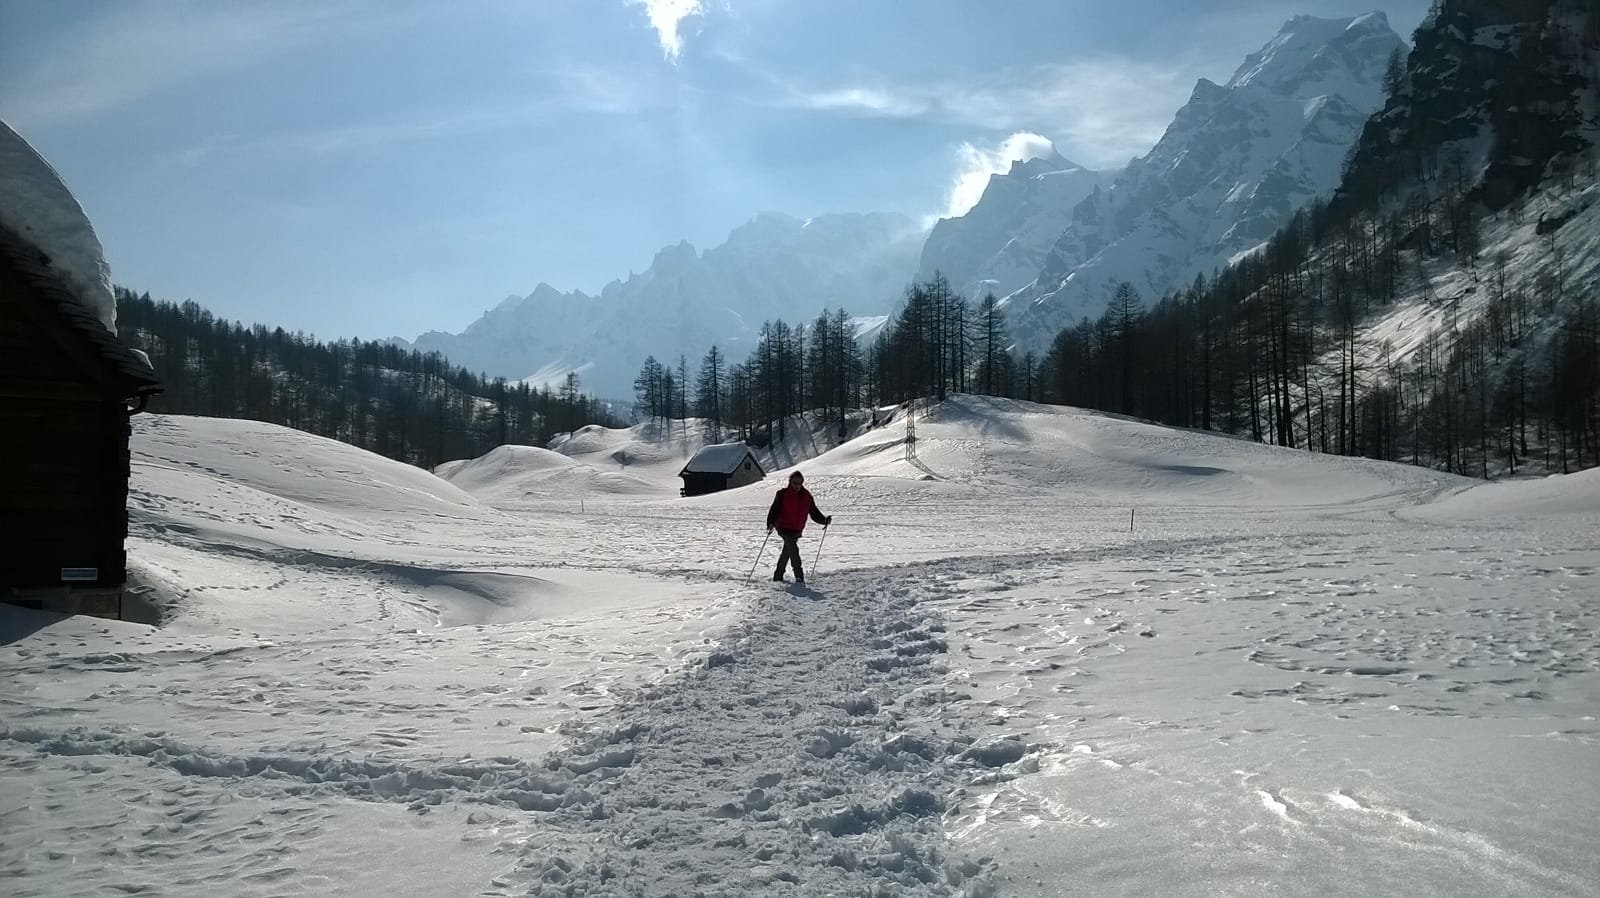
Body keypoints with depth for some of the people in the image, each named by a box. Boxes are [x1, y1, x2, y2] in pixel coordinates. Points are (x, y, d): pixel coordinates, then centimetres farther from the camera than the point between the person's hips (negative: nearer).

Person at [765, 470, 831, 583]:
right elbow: (774, 510, -12)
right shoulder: (783, 494, -7)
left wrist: (824, 520, -8)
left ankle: (778, 576, 29)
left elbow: (814, 513, 8)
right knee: (793, 548, -23)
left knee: (787, 551, 15)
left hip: (797, 530, 5)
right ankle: (799, 575, -26)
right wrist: (771, 523, -28)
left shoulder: (807, 496, 6)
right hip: (784, 527, -5)